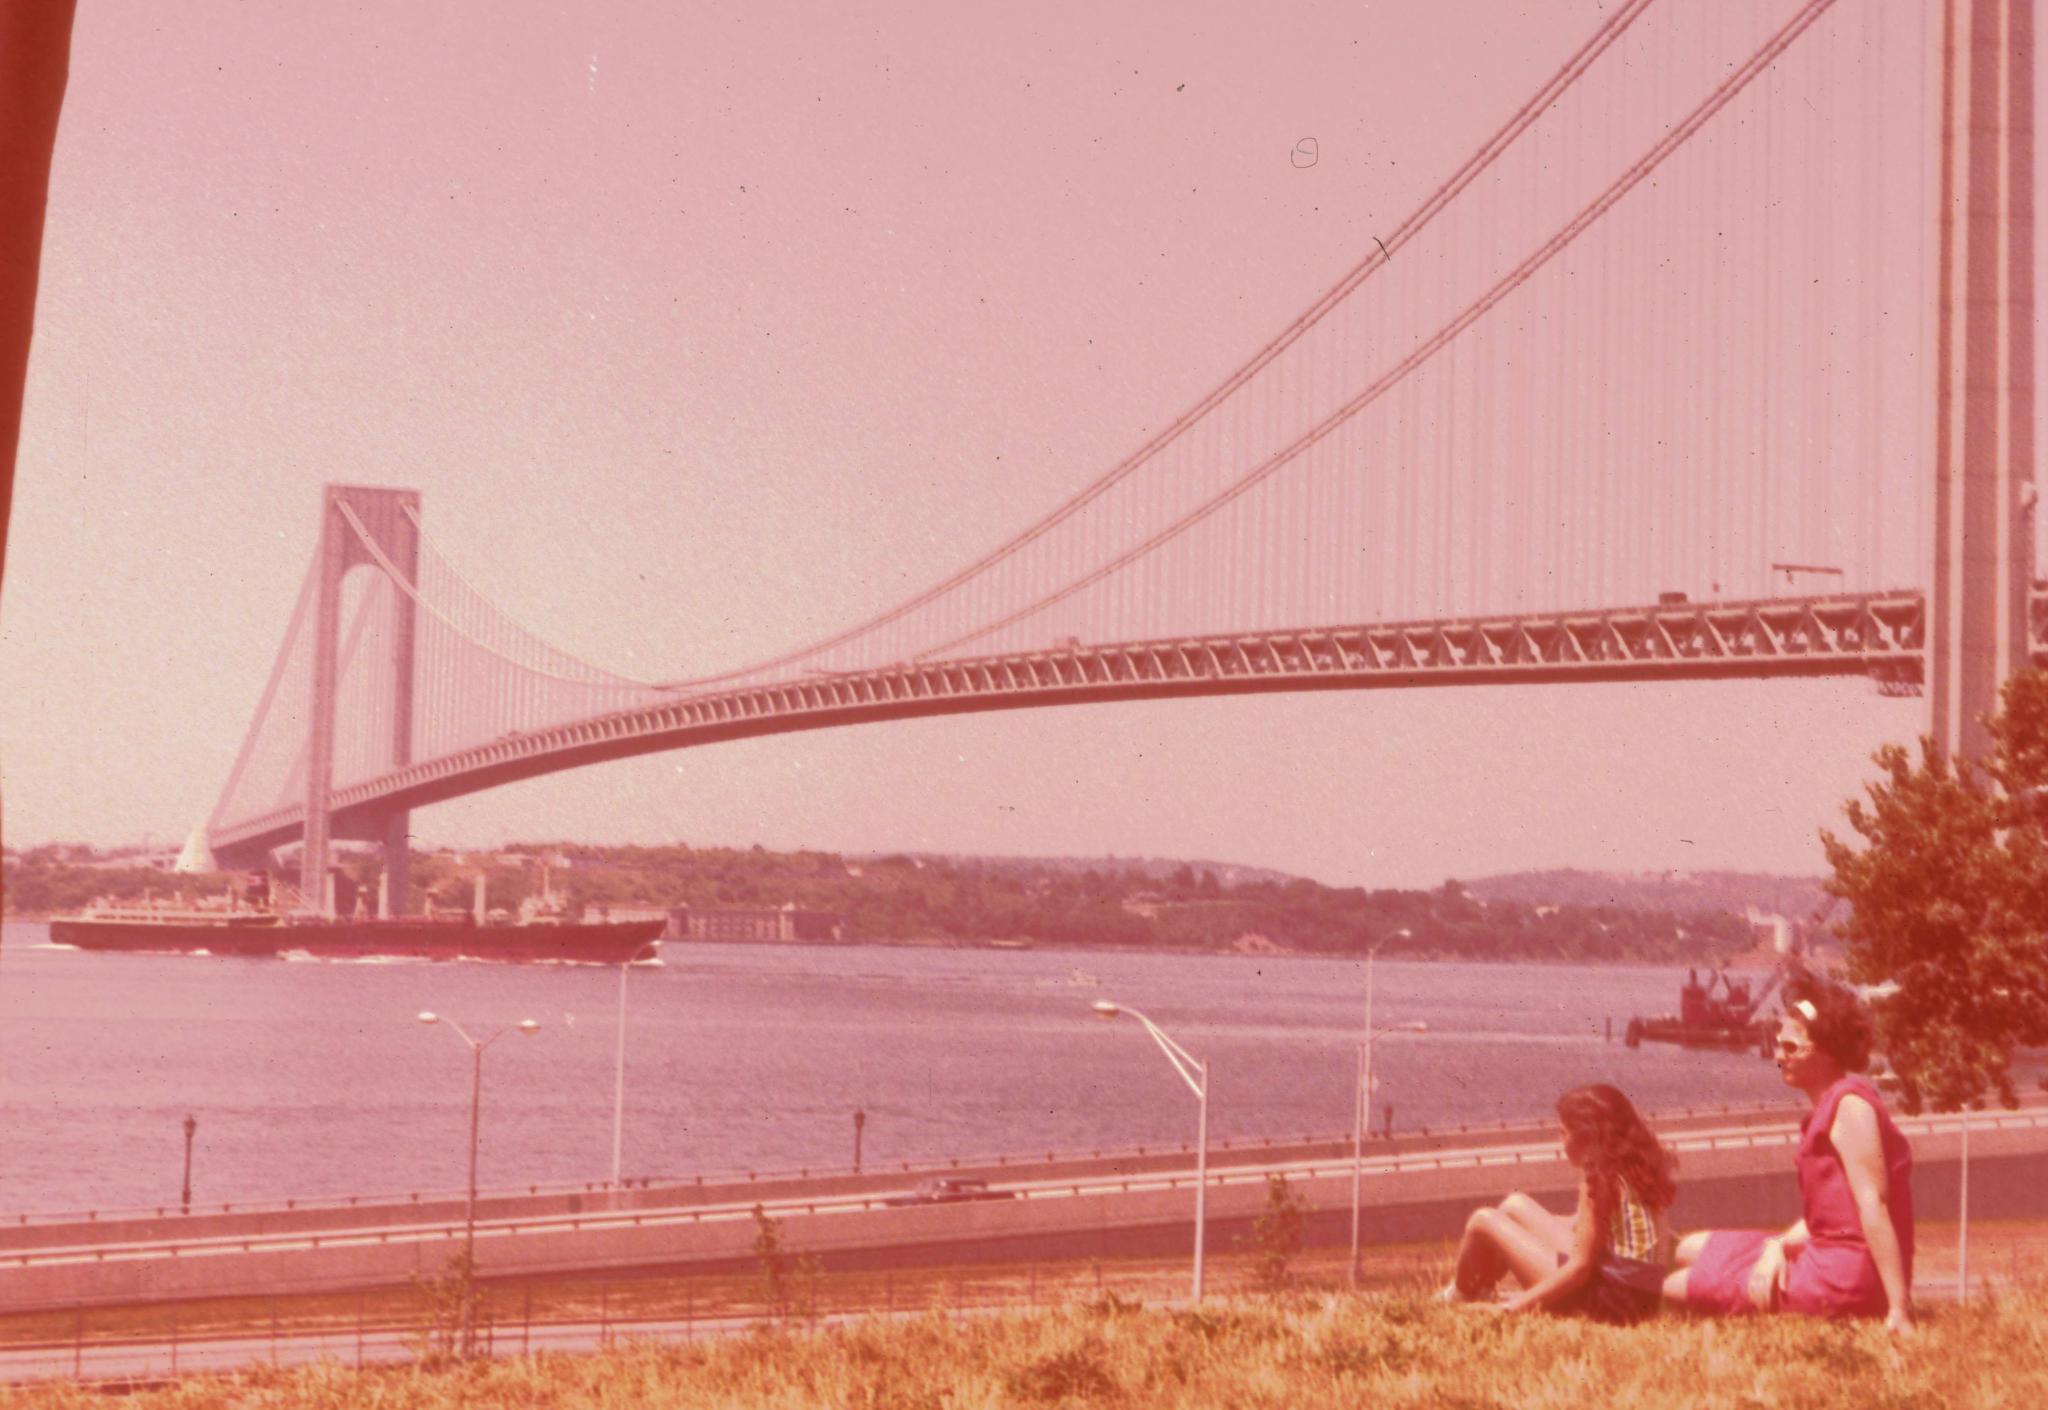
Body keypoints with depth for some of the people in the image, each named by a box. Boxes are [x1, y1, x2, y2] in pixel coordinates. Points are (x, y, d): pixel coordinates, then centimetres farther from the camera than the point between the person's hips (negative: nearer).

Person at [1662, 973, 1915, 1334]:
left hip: (1843, 1275, -10)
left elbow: (1872, 1206, -24)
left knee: (1672, 1287, -3)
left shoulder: (1850, 1105, -16)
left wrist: (1899, 1308, -29)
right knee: (1689, 1250, 20)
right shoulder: (1829, 1105, 16)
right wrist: (1780, 1245, -6)